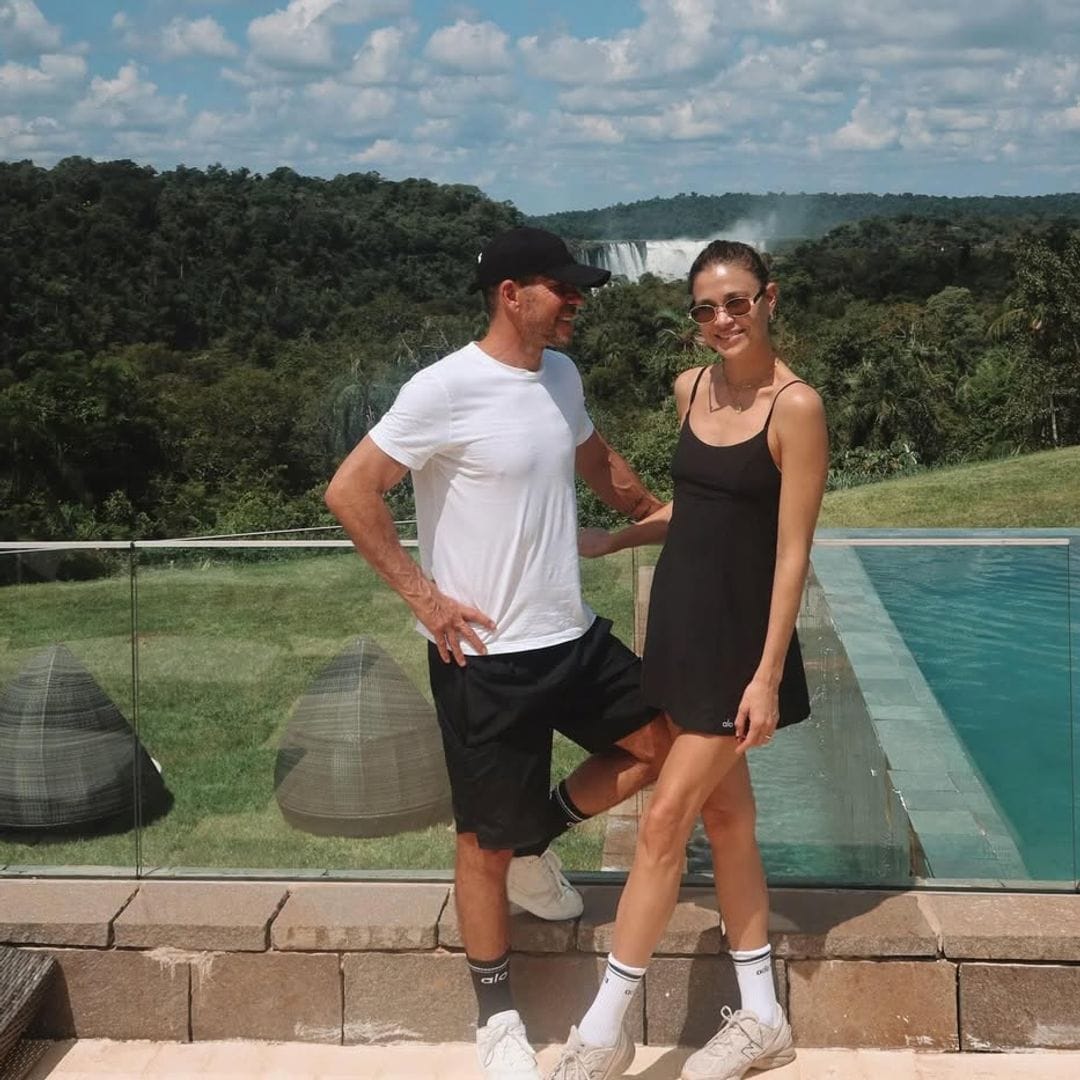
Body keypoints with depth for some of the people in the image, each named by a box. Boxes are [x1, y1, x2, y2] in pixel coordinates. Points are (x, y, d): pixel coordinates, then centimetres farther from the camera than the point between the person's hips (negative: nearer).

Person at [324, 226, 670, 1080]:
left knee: (661, 741, 14)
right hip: (487, 655, -7)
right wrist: (424, 596, -17)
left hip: (573, 633, 7)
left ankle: (535, 846, 31)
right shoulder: (446, 390, -18)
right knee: (487, 839, 5)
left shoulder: (561, 375, 5)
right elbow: (350, 492, -18)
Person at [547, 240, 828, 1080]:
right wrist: (610, 541, 18)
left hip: (739, 634, -7)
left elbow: (792, 551, -16)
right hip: (680, 618, 8)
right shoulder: (691, 388, 6)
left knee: (666, 819, -4)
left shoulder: (796, 405, -15)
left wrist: (768, 674, -17)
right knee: (725, 812, 13)